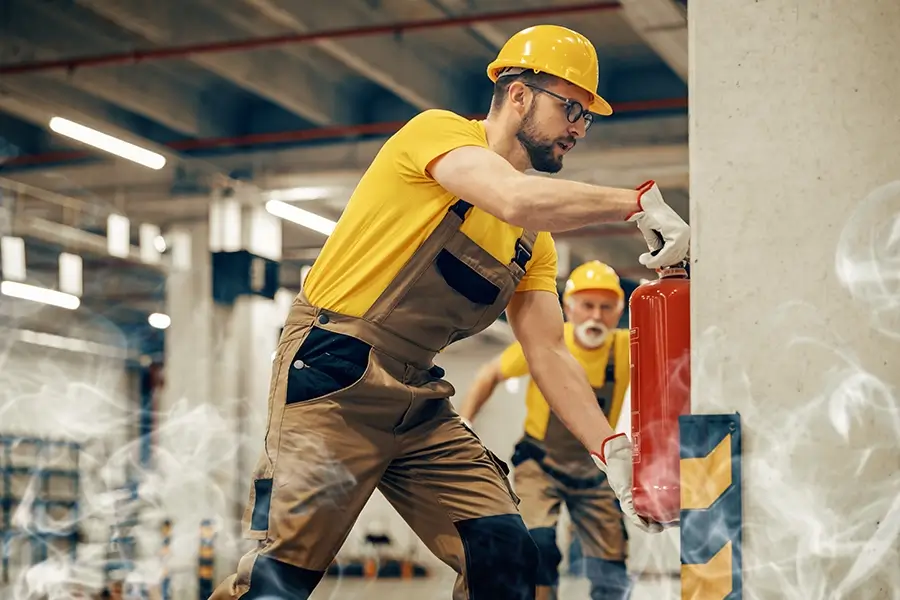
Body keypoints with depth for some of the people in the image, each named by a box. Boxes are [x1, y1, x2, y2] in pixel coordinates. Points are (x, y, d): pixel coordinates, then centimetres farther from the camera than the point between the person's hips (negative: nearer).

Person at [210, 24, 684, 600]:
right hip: (333, 378, -7)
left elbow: (549, 353, 7)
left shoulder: (534, 241, 12)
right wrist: (638, 202, -20)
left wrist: (613, 451, -5)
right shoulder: (439, 131, -8)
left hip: (419, 401, 8)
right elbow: (518, 201, -27)